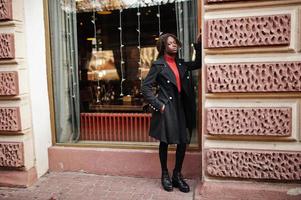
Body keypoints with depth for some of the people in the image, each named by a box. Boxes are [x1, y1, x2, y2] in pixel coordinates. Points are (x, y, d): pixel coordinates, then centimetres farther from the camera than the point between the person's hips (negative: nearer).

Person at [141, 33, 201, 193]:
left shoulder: (181, 63, 12)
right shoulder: (158, 64, -5)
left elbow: (198, 64, 16)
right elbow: (145, 87, -9)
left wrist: (198, 45, 5)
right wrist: (158, 105, -14)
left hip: (180, 106, 6)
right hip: (166, 107, -5)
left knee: (183, 142, 4)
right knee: (164, 142, 5)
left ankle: (177, 175, 21)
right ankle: (165, 175, 23)